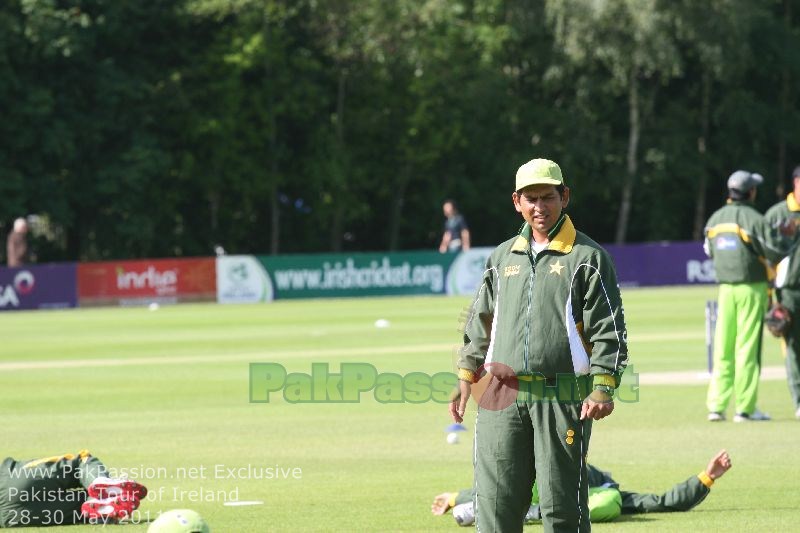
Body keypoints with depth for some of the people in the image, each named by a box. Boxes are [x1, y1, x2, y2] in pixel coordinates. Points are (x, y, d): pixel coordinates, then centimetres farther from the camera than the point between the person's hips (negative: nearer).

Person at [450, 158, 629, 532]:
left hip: (562, 397, -4)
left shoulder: (587, 257, 2)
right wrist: (466, 378, 16)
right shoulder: (503, 256, 17)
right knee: (495, 501, 1)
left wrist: (603, 388, -13)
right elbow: (481, 322, 24)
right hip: (502, 396, 4)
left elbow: (608, 330, -3)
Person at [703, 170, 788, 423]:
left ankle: (716, 405, 4)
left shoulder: (715, 219, 7)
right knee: (748, 348, -2)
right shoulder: (754, 218, -13)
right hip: (751, 288, -5)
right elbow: (774, 253, -16)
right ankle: (744, 409, -1)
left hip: (725, 288, 5)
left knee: (722, 348, 8)